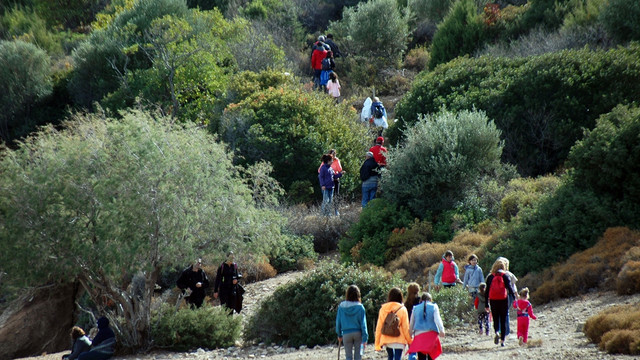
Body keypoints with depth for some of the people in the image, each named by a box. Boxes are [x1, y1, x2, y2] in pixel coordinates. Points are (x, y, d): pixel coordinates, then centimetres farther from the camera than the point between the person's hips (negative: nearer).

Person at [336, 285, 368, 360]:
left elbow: (338, 321, 4)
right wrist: (365, 338, -4)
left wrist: (339, 334, 16)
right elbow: (363, 323, -7)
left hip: (346, 334, 1)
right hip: (358, 333, -1)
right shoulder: (360, 307, -7)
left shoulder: (341, 306, -3)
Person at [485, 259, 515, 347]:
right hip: (503, 300, -1)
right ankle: (502, 340, 7)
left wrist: (486, 304, 9)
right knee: (503, 320, 8)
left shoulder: (490, 277, 2)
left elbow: (487, 291, 4)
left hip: (493, 301, 1)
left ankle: (497, 332, -20)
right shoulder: (505, 276, -2)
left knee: (495, 319, 11)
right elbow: (509, 288, -10)